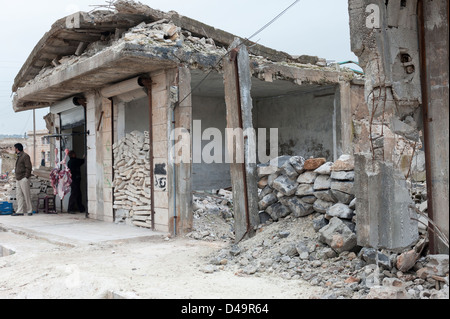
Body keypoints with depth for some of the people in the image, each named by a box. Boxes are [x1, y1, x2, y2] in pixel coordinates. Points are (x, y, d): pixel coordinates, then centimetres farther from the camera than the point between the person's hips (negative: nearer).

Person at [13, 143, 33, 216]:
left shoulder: (25, 156, -8)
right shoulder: (19, 156, 20)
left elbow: (29, 167, -14)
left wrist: (26, 177, -18)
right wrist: (16, 177, 13)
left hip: (24, 179, -9)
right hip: (18, 179, 9)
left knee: (26, 195, -5)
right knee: (19, 195, 4)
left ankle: (29, 211, 1)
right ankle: (20, 211, 4)